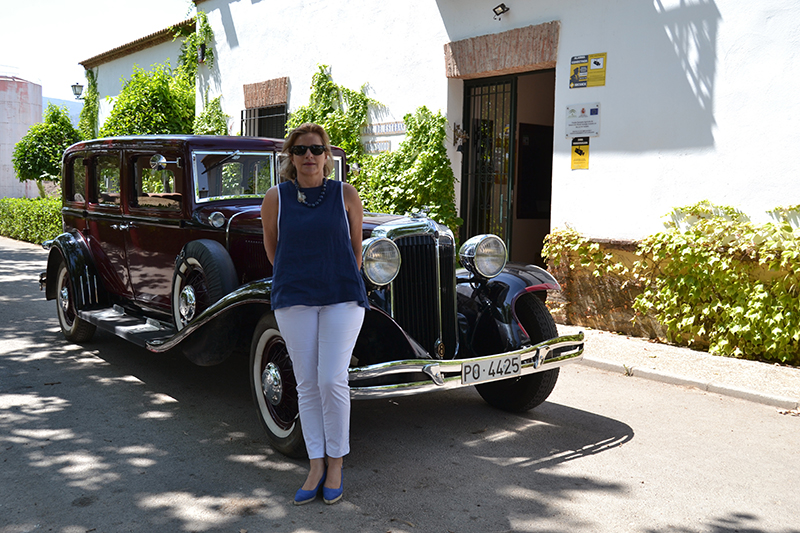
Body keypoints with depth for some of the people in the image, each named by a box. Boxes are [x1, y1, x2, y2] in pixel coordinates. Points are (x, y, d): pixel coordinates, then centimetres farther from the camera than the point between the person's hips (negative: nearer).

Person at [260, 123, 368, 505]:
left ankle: (335, 463, 10)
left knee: (332, 380, -7)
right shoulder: (275, 198, 2)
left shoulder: (346, 195, 1)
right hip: (293, 300, 1)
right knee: (307, 384, 4)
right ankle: (315, 466, 14)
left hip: (341, 298, -1)